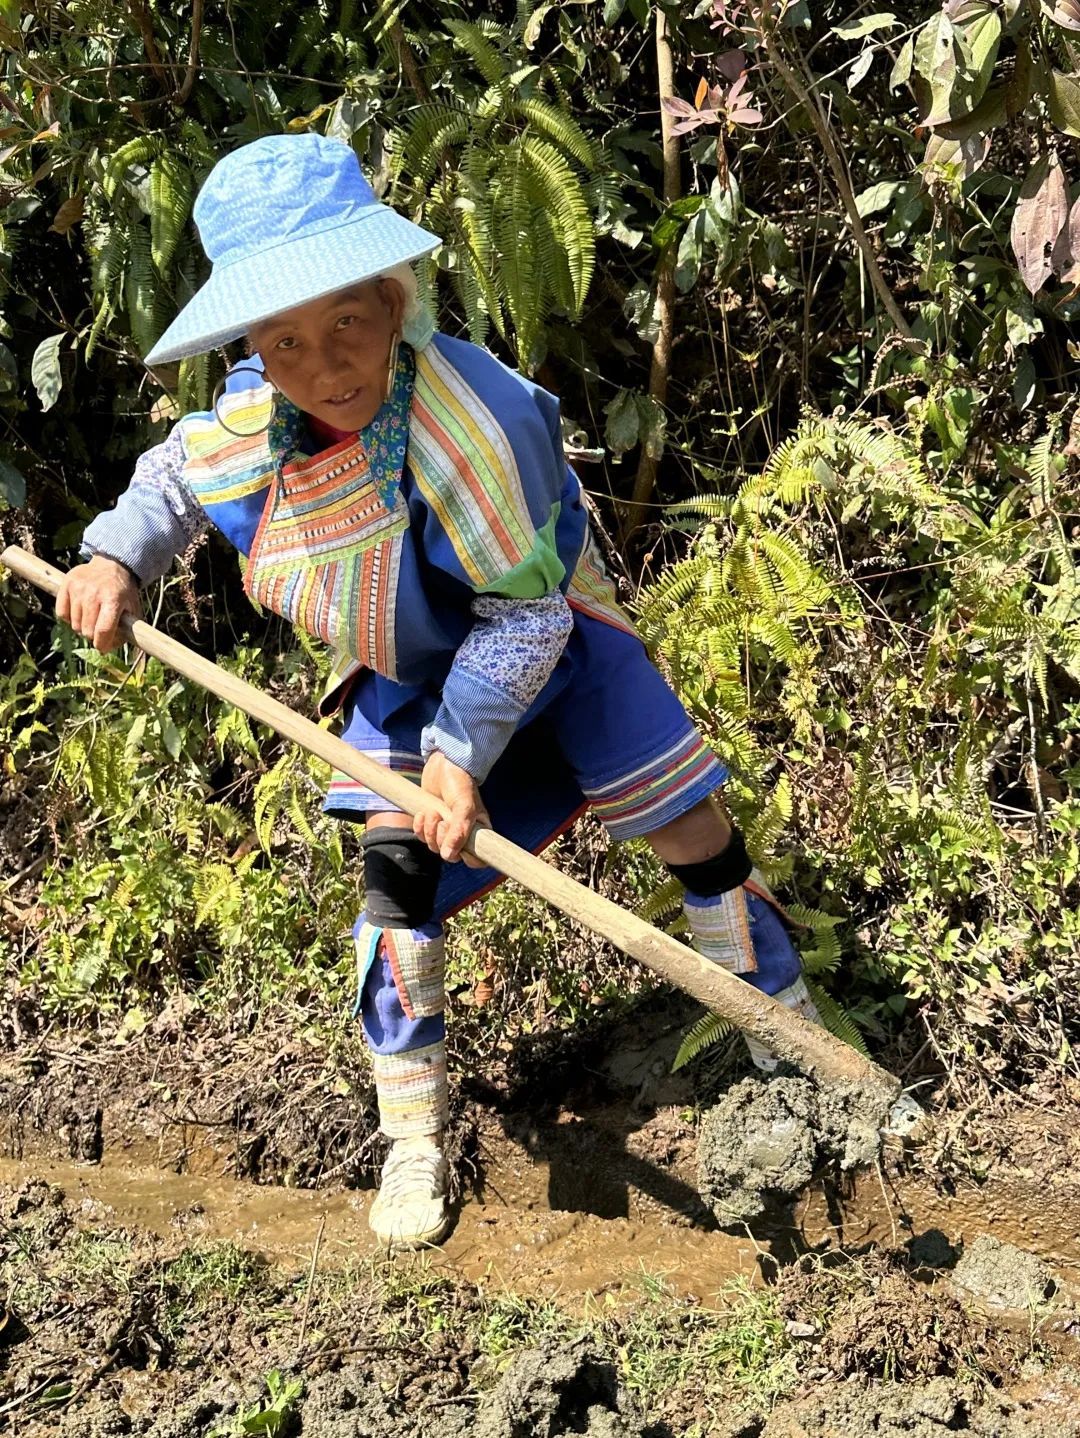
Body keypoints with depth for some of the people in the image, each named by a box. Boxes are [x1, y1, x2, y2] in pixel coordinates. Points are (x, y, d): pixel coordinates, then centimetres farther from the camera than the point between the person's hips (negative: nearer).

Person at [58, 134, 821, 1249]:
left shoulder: (470, 415, -36)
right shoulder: (248, 422, -17)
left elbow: (525, 617, -30)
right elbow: (172, 476, 9)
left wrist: (463, 751, -28)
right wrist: (115, 557, -8)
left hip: (546, 656, -4)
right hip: (401, 678, 4)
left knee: (695, 835, 0)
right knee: (396, 869, -4)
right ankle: (413, 1136, 13)